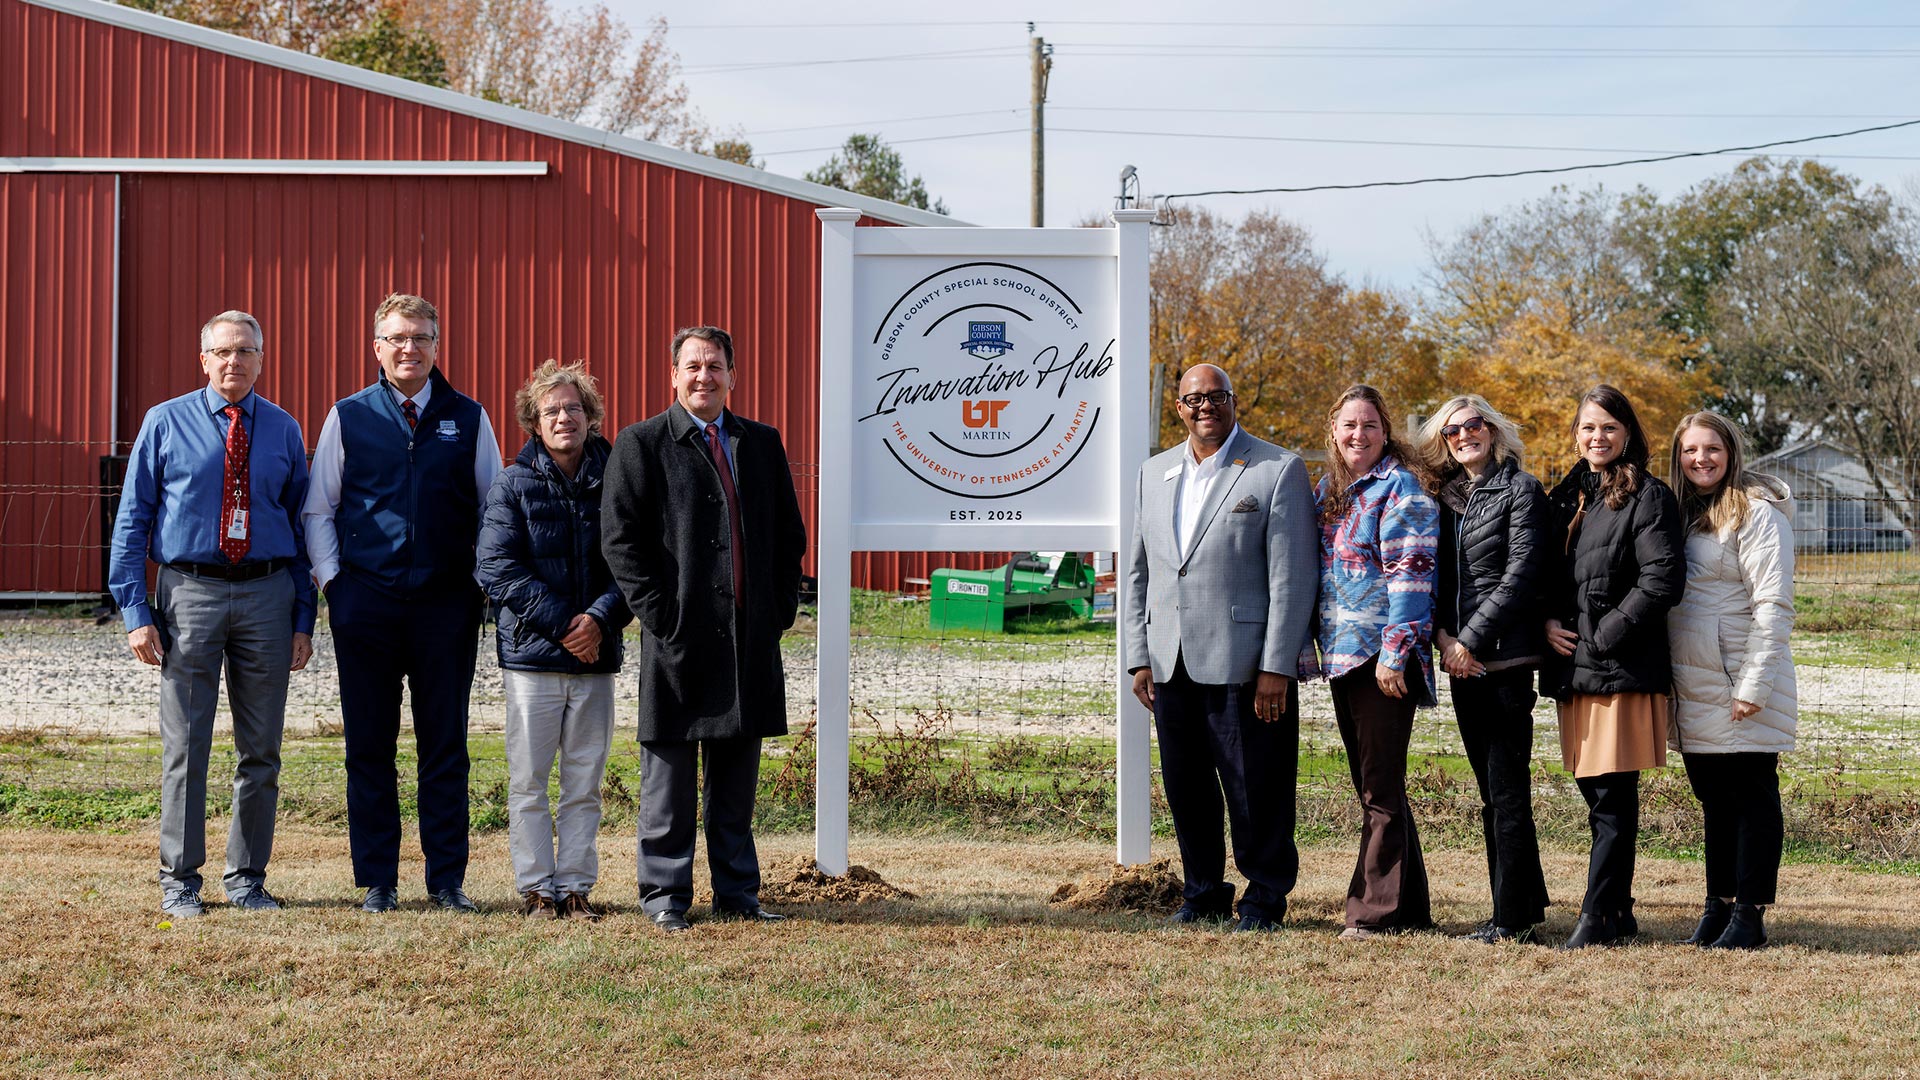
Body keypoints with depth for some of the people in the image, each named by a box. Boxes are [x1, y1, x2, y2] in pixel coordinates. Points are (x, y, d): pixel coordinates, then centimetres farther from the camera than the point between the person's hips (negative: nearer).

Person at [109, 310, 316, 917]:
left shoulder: (283, 431, 8)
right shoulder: (166, 423, 2)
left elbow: (301, 525, 11)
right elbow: (132, 521, 2)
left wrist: (303, 618, 4)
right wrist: (136, 611, -6)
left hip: (267, 594, 2)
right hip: (189, 593, -2)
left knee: (261, 751, 7)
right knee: (185, 748, 1)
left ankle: (246, 878, 18)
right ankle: (179, 880, 12)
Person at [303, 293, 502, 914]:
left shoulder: (468, 419, 7)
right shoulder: (348, 417, 6)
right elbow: (318, 510, 11)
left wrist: (484, 584, 3)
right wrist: (332, 581, 1)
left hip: (447, 603, 0)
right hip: (366, 601, 0)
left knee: (445, 745, 4)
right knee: (369, 746, 4)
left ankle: (447, 880, 11)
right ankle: (377, 881, 12)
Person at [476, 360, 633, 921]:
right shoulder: (512, 485, 2)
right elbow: (495, 568, -6)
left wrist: (602, 617, -13)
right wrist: (562, 624, -14)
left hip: (596, 657, 2)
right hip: (532, 654, -2)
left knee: (585, 783, 6)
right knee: (528, 781, 2)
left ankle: (575, 885, 14)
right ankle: (536, 888, 11)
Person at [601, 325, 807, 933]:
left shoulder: (762, 444, 13)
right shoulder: (641, 444, 0)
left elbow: (789, 534, 17)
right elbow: (620, 539, -5)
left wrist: (781, 607, 6)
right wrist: (658, 612, -11)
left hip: (750, 636, 4)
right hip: (678, 634, -4)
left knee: (737, 773, 10)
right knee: (669, 774, 1)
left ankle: (737, 893, 18)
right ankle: (664, 896, 9)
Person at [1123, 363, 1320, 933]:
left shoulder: (1279, 470, -3)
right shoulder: (1154, 474, 14)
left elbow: (1292, 577, -8)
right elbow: (1139, 573, 17)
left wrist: (1276, 667, -13)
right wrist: (1139, 657, 8)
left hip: (1244, 665, -5)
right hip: (1172, 667, 5)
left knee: (1255, 786, 0)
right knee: (1186, 785, 10)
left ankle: (1265, 896, 14)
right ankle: (1204, 892, 24)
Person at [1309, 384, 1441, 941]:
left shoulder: (1399, 488, -9)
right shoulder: (1329, 489, 15)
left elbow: (1409, 575, -15)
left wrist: (1393, 653, -20)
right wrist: (1309, 644, 15)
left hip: (1384, 656, -8)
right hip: (1342, 654, 9)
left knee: (1381, 788, -4)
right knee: (1370, 784, 12)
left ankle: (1376, 910, 1)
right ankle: (1410, 907, 21)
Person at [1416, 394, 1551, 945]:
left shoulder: (1521, 490, -4)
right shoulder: (1446, 497, 16)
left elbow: (1520, 575, -12)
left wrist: (1470, 639, -14)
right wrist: (1443, 632, -2)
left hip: (1504, 656, -7)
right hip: (1462, 662, 7)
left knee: (1507, 791, -7)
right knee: (1492, 792, 10)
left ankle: (1513, 918, -3)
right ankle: (1527, 904, 18)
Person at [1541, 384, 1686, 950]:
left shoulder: (1648, 497, -4)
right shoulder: (1565, 498, 17)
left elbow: (1663, 580, -14)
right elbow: (1543, 573, 22)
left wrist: (1603, 637, -14)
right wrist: (1548, 622, 2)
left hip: (1624, 669, -7)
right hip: (1573, 666, 7)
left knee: (1612, 796, -7)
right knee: (1596, 793, 10)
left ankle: (1599, 915, -4)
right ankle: (1619, 911, 18)